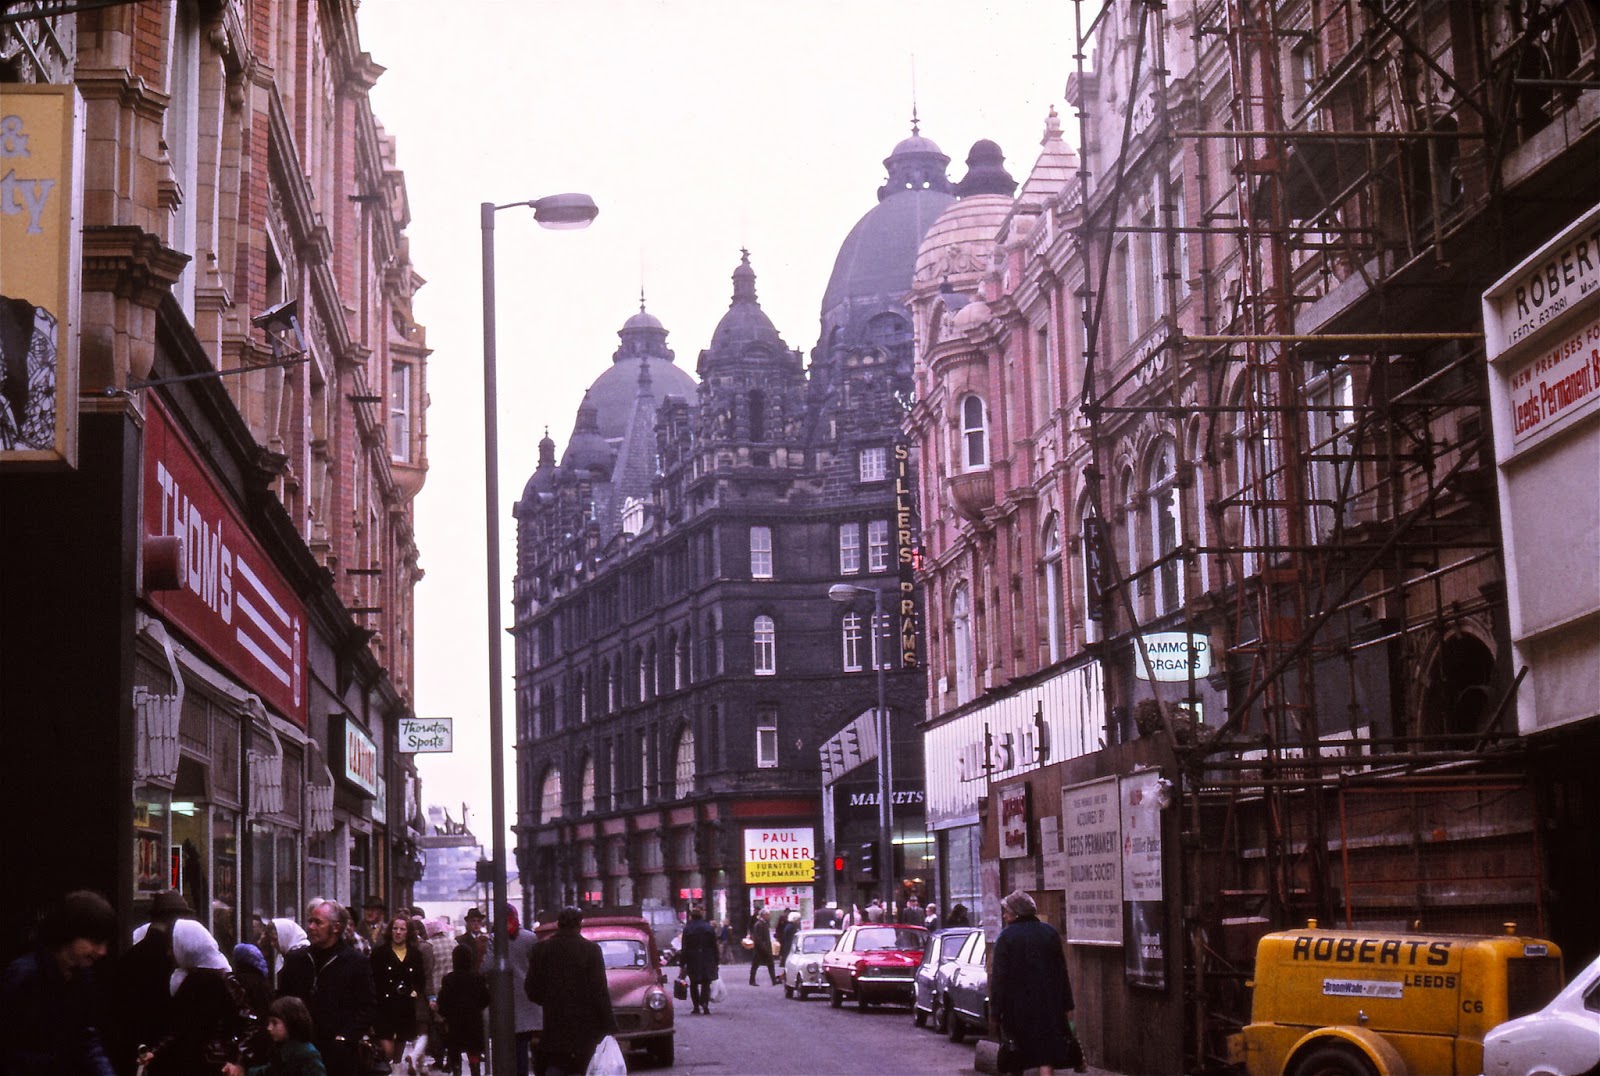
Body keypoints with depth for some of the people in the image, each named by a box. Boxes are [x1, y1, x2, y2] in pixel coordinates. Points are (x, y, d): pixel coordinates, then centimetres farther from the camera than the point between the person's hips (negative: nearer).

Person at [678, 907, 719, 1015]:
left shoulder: (687, 929, -5)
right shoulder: (709, 928, 2)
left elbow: (684, 948, -5)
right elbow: (715, 946, 4)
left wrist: (683, 964, -1)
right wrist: (716, 963, 10)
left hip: (693, 961, -1)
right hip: (707, 960, 1)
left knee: (694, 984, 12)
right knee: (706, 984, 2)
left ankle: (696, 1006, 11)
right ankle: (705, 1003, -20)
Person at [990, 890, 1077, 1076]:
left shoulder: (1005, 936, -9)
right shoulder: (1050, 932, 3)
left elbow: (998, 977, -11)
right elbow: (1062, 973, 5)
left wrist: (994, 1012, -7)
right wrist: (1067, 1005, 10)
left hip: (1016, 1006, -2)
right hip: (1049, 1005, 2)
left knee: (1015, 1061, 12)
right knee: (1046, 1057, 0)